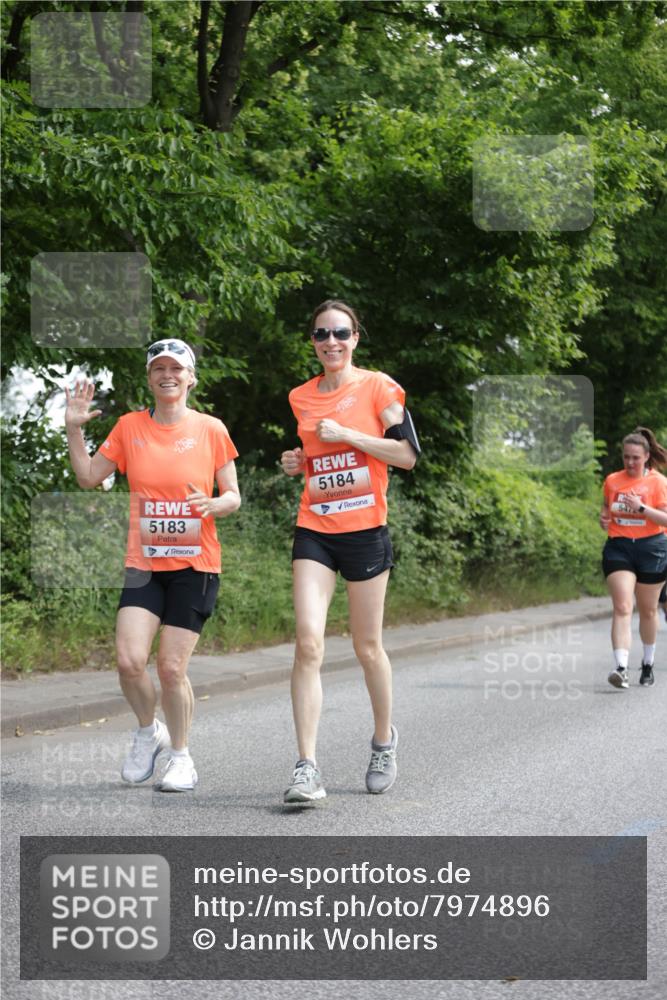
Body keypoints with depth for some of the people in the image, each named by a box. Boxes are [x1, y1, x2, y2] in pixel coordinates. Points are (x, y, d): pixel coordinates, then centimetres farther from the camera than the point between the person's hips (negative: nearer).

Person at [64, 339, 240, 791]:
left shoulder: (211, 429, 0)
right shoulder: (130, 427, 5)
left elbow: (233, 496, 4)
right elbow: (89, 477, 10)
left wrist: (213, 504, -18)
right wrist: (74, 428, 0)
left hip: (195, 565, -2)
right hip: (145, 564, 2)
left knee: (172, 667, -5)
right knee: (130, 660, -13)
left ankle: (180, 755, 17)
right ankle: (149, 731, 17)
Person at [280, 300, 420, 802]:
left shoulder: (378, 387, -3)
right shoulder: (301, 398, 10)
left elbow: (408, 454, -8)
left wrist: (346, 435, -14)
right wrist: (298, 464, 4)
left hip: (365, 531, -3)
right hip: (314, 531, 3)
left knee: (368, 647, 7)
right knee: (308, 643, -13)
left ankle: (384, 739, 33)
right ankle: (307, 768, -14)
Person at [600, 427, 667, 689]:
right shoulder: (612, 481, 7)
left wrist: (641, 507, -22)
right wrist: (604, 519, 0)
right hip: (618, 548, 1)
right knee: (622, 608, -13)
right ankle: (621, 668, -24)